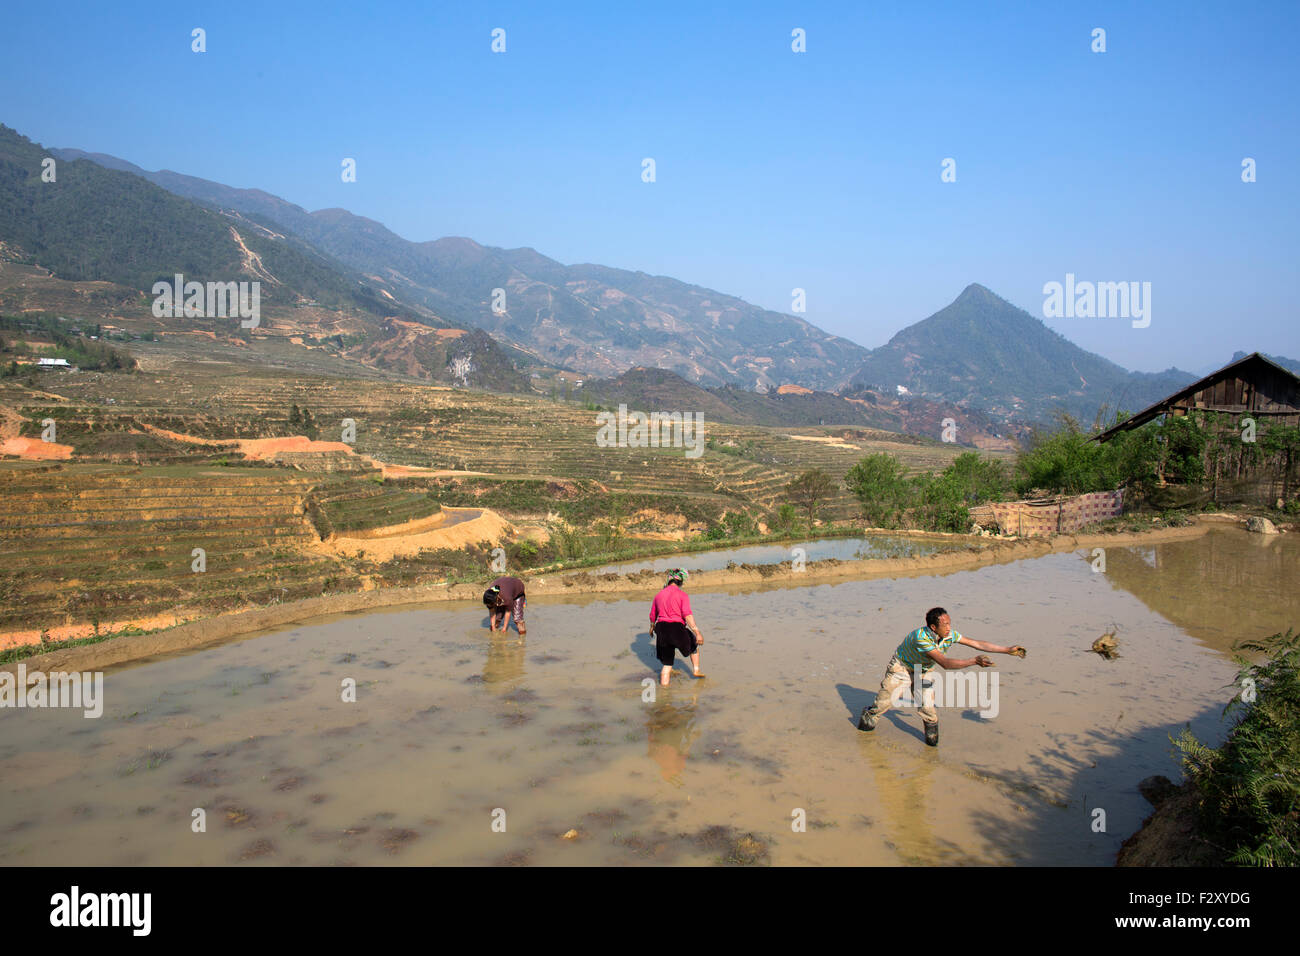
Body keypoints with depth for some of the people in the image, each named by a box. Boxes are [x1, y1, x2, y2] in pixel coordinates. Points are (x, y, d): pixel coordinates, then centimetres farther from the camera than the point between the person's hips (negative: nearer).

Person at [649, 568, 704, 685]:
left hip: (661, 629, 4)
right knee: (694, 644, 27)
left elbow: (652, 615, 20)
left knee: (666, 664, 14)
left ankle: (664, 684, 10)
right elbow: (687, 615, -16)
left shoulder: (659, 595, 12)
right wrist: (697, 633, -19)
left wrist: (652, 628, 40)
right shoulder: (682, 594, -4)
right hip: (677, 628, -4)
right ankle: (696, 670, 26)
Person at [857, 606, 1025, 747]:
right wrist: (974, 661, -48)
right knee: (885, 699, 7)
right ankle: (868, 718, 33)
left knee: (927, 706, -10)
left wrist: (1008, 650, -15)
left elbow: (977, 644, -14)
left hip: (923, 671, 5)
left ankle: (932, 733, 12)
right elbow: (944, 663, -45)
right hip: (901, 666, -5)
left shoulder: (950, 635, -22)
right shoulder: (921, 637, -42)